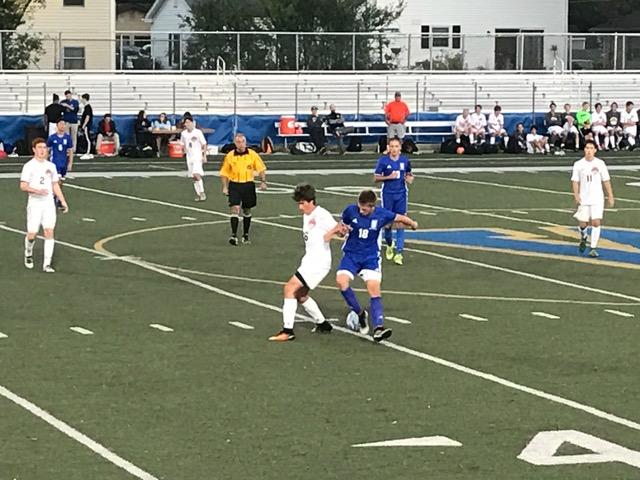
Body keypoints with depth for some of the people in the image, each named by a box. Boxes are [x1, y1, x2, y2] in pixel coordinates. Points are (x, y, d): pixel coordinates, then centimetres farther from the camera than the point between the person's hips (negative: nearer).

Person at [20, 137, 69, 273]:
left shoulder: (51, 166, 11)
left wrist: (63, 201, 12)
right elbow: (23, 186, -10)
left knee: (49, 232, -8)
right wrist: (36, 191, -25)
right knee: (32, 234, -3)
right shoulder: (29, 166, -4)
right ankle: (28, 254, 28)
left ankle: (47, 264, -7)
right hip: (34, 203, -4)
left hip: (49, 203, 4)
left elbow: (55, 185, 18)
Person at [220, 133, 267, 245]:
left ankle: (245, 235, 26)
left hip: (248, 185, 1)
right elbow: (224, 173, 6)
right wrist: (225, 187, -1)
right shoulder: (229, 156, -1)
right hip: (234, 185, -1)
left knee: (247, 211, 12)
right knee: (235, 209, -15)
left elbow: (261, 169, 6)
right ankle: (234, 235, -19)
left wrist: (263, 182, -5)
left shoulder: (252, 154, -1)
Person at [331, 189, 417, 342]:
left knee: (374, 288, -17)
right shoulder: (351, 210, -10)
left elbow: (399, 218, 9)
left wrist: (412, 224, 3)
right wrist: (340, 228, -13)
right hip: (351, 255, 1)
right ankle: (360, 313, -2)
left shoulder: (382, 214, -10)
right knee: (341, 281, -23)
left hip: (371, 258, -1)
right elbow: (343, 224, 6)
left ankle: (378, 328, -21)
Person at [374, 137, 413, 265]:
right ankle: (389, 244, 35)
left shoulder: (405, 160, 2)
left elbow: (409, 174, 17)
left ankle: (398, 252, -2)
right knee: (387, 222, 5)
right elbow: (376, 178, -2)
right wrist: (389, 177, -17)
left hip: (401, 194, 1)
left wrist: (410, 178, -6)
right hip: (388, 195, -1)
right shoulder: (383, 160, -5)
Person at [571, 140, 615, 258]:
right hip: (583, 199, 1)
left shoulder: (600, 164, 0)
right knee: (582, 224, 3)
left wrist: (610, 196, 3)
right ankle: (583, 238, 37)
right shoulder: (578, 164, 0)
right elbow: (575, 181, 1)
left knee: (596, 222, -13)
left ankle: (593, 248, -5)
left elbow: (606, 181, 5)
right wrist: (576, 195, -13)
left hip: (597, 199, -1)